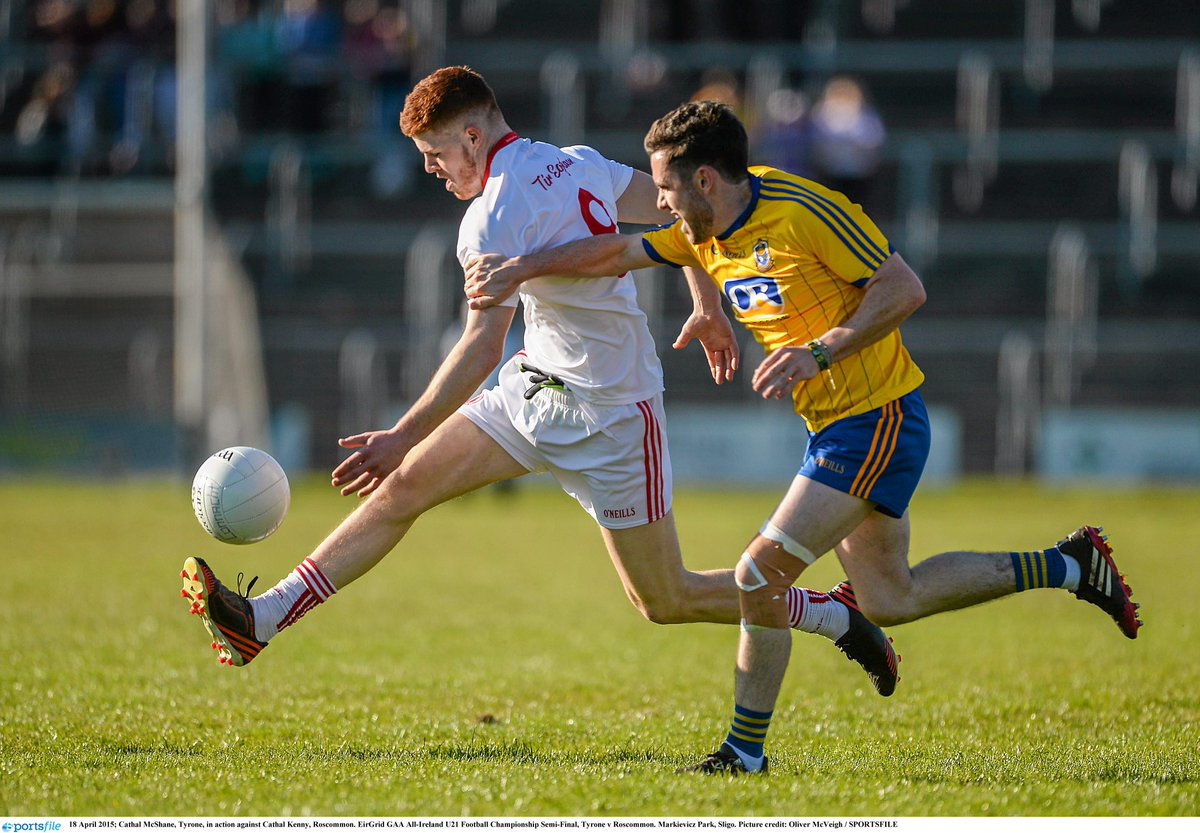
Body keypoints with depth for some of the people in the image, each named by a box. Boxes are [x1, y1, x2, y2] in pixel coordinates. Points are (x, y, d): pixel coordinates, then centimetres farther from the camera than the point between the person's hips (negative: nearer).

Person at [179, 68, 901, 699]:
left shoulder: (496, 214, -22)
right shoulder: (576, 164, 3)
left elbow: (484, 345, -31)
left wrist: (403, 437, -32)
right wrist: (710, 308, 27)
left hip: (610, 417, -9)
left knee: (666, 601, 2)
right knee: (401, 489, -1)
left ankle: (838, 618, 20)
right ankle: (261, 620, -4)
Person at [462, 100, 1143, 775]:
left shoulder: (803, 213, -20)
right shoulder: (704, 234, 6)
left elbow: (904, 288, -19)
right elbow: (615, 253, 15)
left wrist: (819, 352, -25)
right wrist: (521, 268, 5)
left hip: (875, 422, -10)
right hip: (839, 425, 10)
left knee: (761, 575, -12)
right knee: (887, 600, 15)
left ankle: (746, 753, -1)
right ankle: (1073, 564, 27)